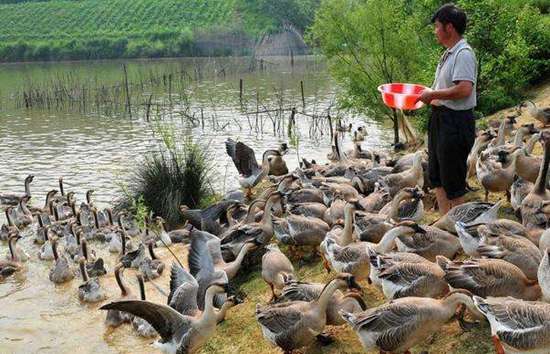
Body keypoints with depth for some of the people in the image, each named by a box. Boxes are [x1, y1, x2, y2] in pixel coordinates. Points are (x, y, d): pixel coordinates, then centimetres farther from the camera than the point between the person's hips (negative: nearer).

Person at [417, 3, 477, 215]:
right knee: (436, 174, 17)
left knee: (452, 181, 0)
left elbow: (464, 89, -28)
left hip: (456, 121, -10)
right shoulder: (449, 54, 13)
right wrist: (429, 96, 6)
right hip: (440, 118, 10)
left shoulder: (464, 54, -17)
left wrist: (433, 94, -19)